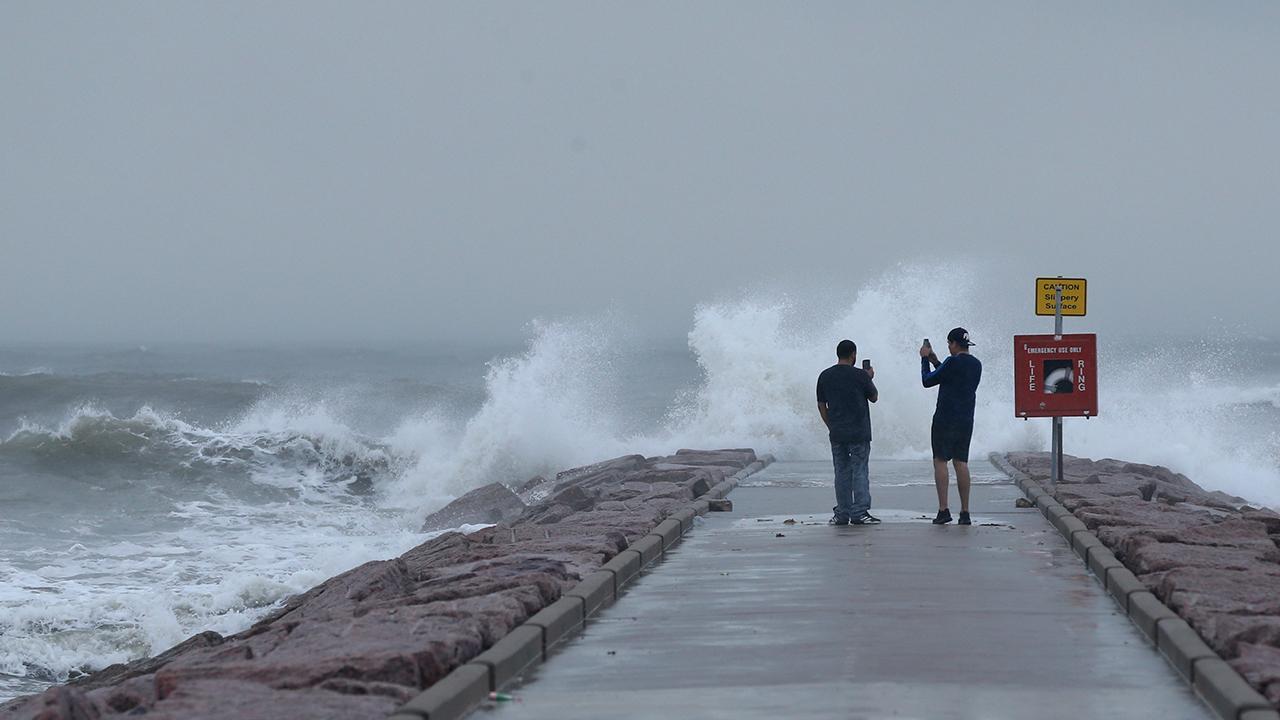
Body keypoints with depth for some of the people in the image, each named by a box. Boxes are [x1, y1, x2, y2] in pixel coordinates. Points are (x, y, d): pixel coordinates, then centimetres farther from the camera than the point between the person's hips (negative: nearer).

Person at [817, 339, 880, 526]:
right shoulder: (860, 375, -7)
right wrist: (869, 379, 22)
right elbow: (874, 397, 6)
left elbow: (821, 405, 9)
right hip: (859, 433, -4)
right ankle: (860, 512, -4)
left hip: (836, 433, 4)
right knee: (859, 472, -1)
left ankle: (842, 514, 8)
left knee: (841, 473, 9)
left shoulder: (825, 376, 5)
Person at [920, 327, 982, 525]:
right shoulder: (976, 364, 12)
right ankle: (965, 512, 6)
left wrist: (925, 359, 9)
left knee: (940, 461, -3)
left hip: (945, 419, -7)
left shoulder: (953, 362, -12)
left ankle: (943, 510, -10)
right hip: (966, 421, 7)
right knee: (961, 463, 8)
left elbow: (927, 381, -4)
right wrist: (934, 361, 26)